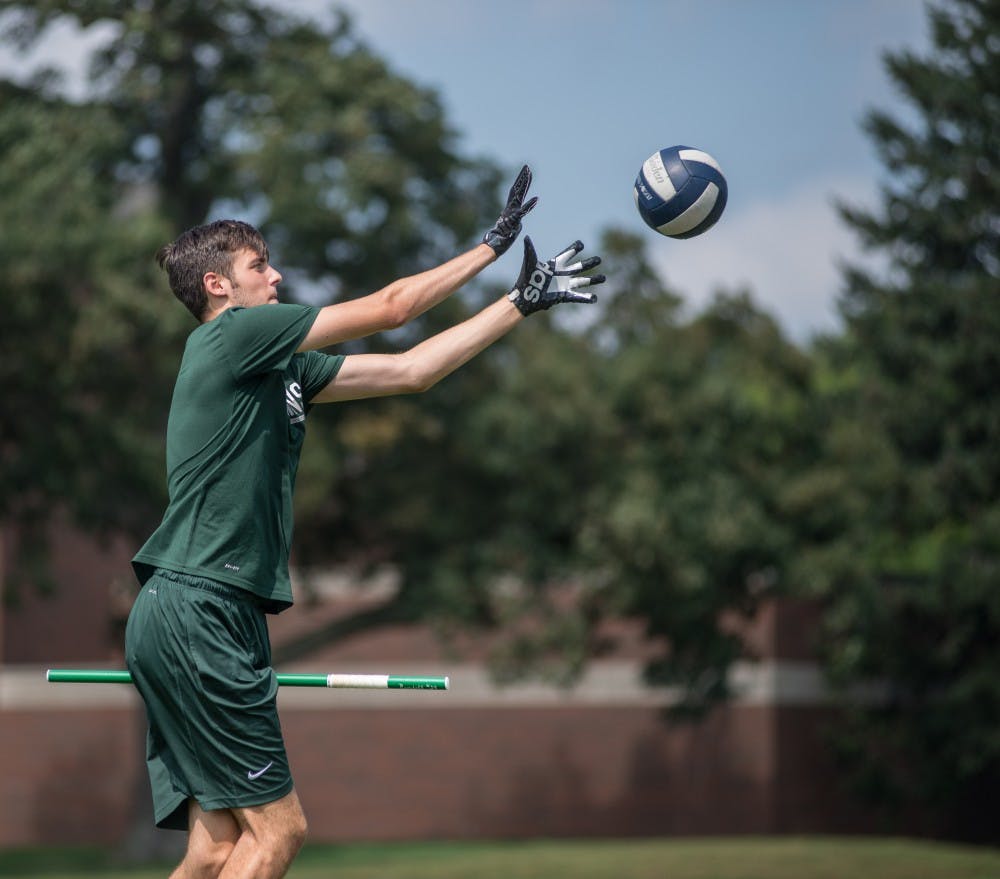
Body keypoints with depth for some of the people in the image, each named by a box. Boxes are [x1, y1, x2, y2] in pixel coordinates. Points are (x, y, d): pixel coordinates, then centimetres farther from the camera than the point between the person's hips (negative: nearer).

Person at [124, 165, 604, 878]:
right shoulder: (231, 334, -5)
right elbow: (392, 308, -1)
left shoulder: (282, 367, 21)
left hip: (196, 619, 9)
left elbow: (410, 370, 23)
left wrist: (524, 301, 24)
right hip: (195, 611, -9)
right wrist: (494, 244, 9)